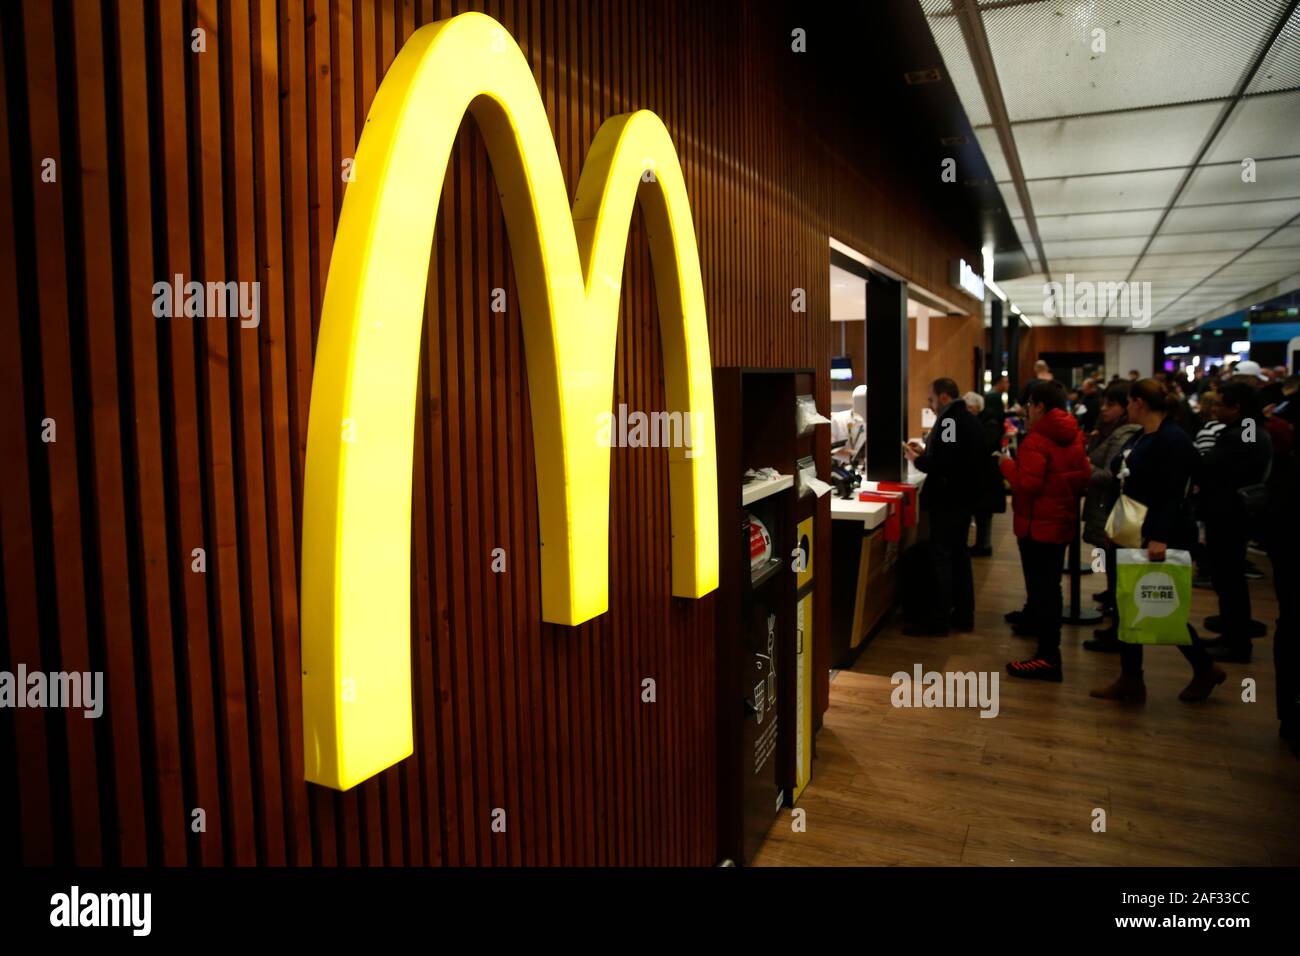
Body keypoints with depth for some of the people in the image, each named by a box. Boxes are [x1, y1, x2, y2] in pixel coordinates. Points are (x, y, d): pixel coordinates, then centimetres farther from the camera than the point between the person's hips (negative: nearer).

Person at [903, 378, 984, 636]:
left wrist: (917, 459, -10)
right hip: (964, 497, 10)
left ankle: (939, 621, 2)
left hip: (947, 500, -10)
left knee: (941, 557, -3)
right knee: (959, 555, 16)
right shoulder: (968, 418, 13)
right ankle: (963, 616, 24)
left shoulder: (949, 419, -18)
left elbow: (944, 465, -26)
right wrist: (925, 452, 14)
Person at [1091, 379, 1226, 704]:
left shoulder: (1173, 440, -17)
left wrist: (1160, 537, -30)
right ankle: (1130, 680, 16)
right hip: (1134, 534, 9)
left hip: (1162, 539, -9)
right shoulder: (1139, 437, 11)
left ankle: (1205, 670, 24)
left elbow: (1174, 495, -23)